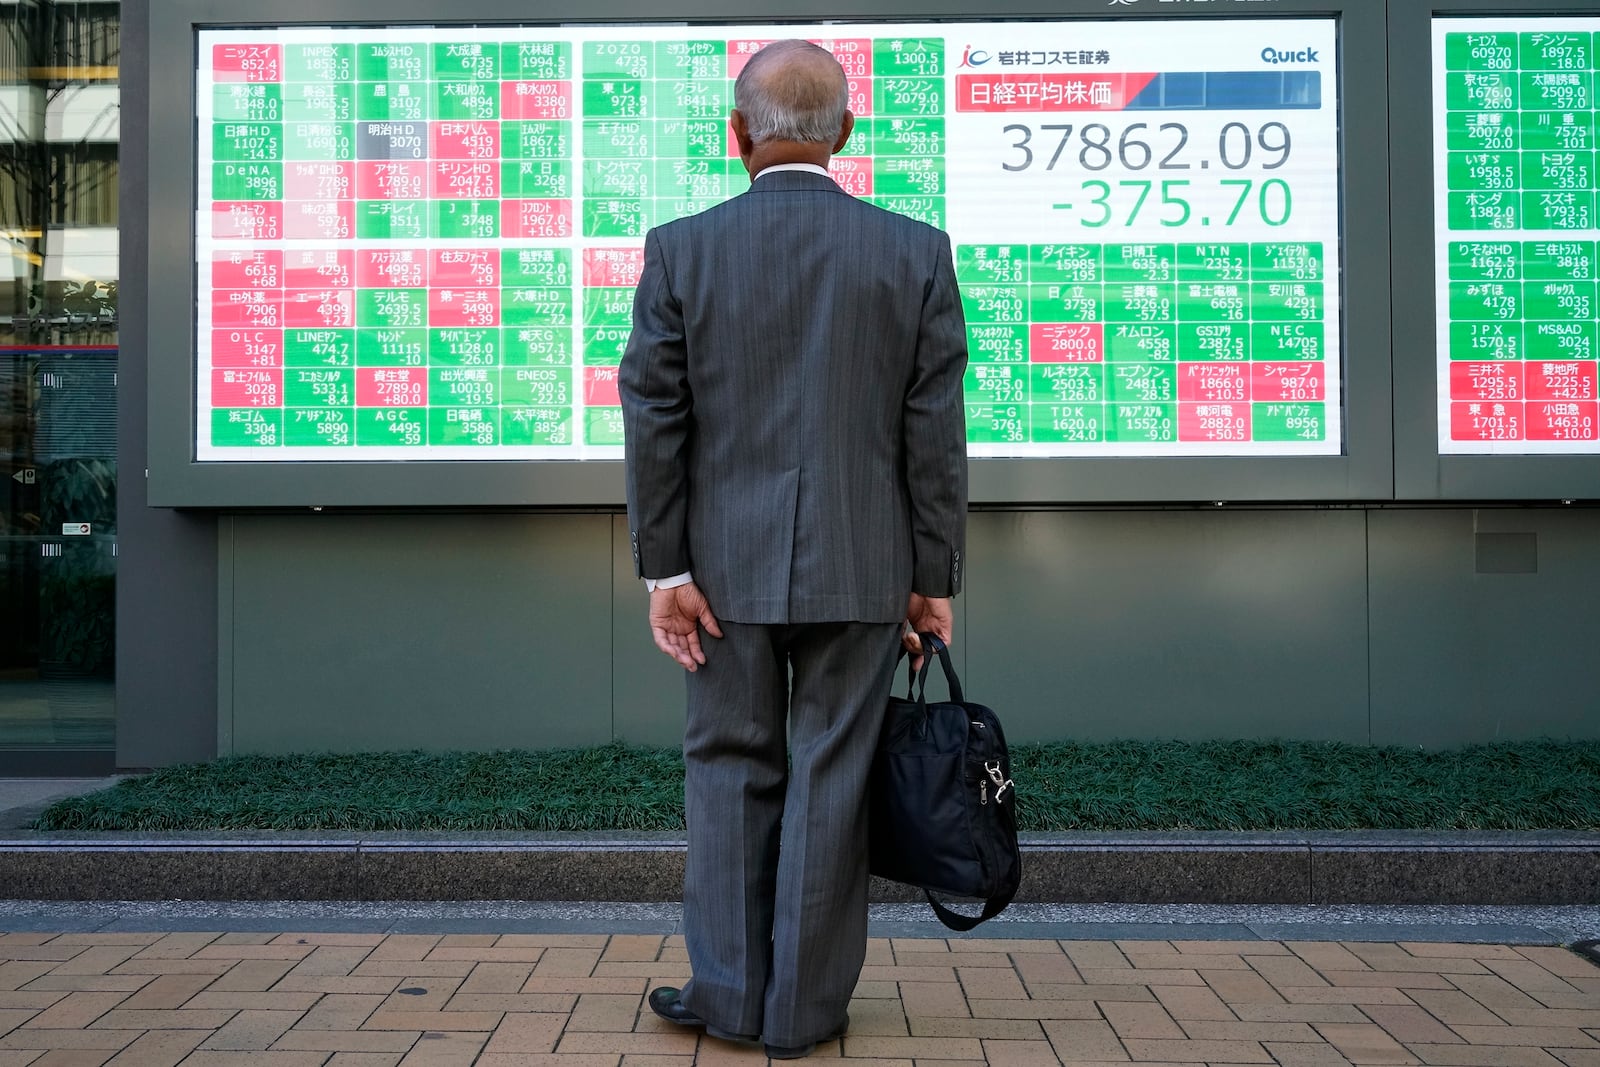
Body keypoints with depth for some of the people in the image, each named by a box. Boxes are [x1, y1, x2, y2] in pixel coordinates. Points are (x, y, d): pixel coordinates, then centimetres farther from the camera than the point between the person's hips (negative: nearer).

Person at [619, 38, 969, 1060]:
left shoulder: (679, 249, -2)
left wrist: (665, 569, 0)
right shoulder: (917, 251, -1)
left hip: (729, 563, 0)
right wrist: (935, 578, 3)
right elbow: (935, 431, -2)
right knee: (831, 776, 7)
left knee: (731, 767, 13)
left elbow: (655, 420, -4)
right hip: (859, 565, 0)